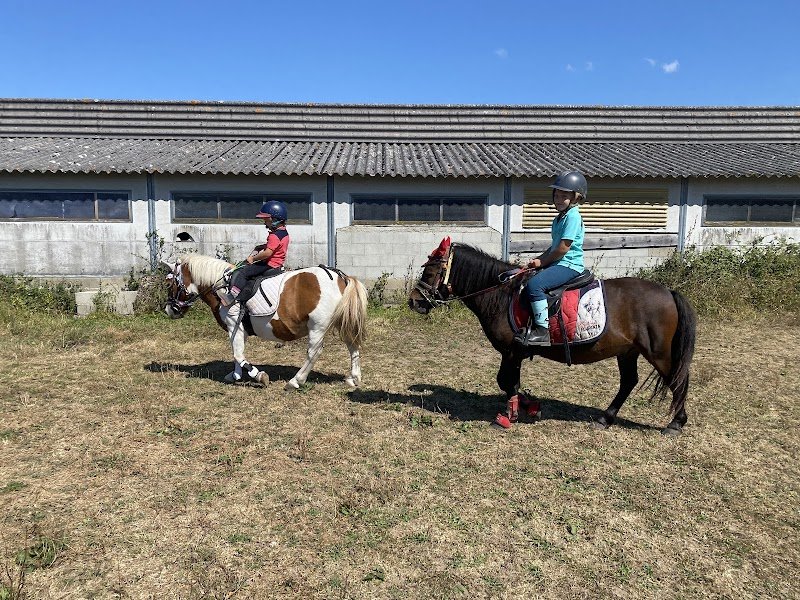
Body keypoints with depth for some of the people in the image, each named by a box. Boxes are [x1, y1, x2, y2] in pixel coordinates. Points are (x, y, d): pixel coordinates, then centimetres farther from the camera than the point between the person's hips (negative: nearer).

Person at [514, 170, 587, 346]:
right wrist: (538, 259, 8)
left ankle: (542, 331, -27)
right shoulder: (560, 217, 18)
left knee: (535, 284, -29)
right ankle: (532, 324, 9)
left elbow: (563, 248, -18)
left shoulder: (573, 216, -12)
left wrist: (542, 262, -7)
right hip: (558, 263, 11)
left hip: (569, 265, -11)